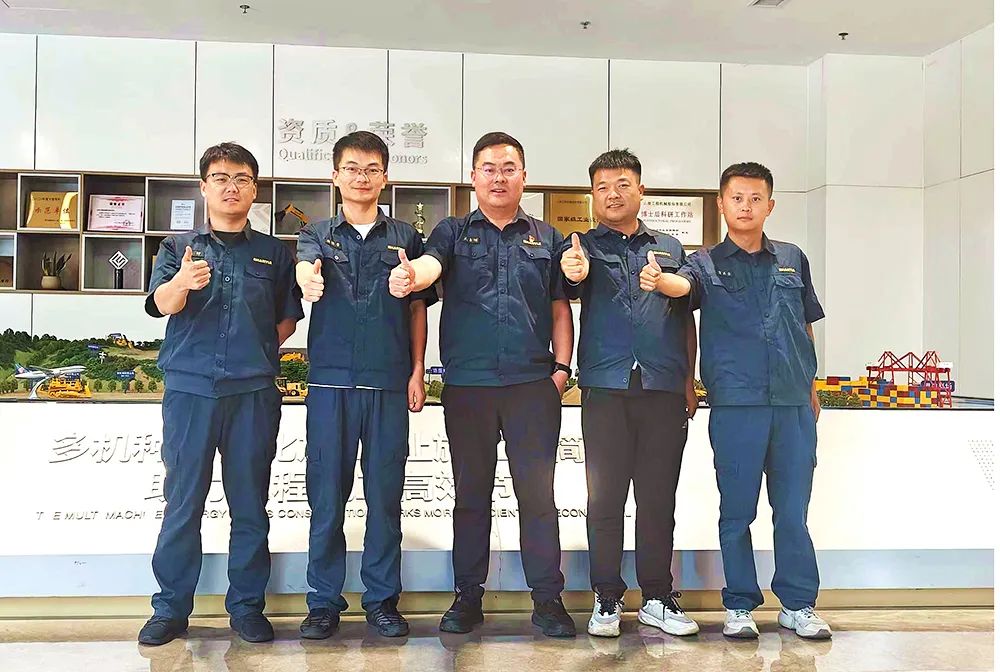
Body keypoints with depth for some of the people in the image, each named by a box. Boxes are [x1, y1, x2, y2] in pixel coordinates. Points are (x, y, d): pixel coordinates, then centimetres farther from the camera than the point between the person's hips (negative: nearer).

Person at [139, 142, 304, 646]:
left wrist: (259, 350, 3)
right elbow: (162, 303, -10)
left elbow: (289, 318, 17)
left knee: (250, 504, 7)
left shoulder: (274, 253, 12)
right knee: (182, 501, 4)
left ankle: (247, 606, 19)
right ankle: (171, 608, 17)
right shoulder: (178, 247, 8)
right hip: (189, 388, -1)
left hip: (254, 392, 1)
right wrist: (182, 283, -31)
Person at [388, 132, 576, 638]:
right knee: (471, 494, 9)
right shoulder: (454, 232, 8)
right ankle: (468, 596, 21)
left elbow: (560, 309, 12)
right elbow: (430, 263, -13)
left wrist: (562, 367, 1)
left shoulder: (546, 239, 12)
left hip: (533, 384, 0)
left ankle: (547, 599, 15)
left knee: (537, 493, 3)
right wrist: (408, 276, -37)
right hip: (467, 384, 0)